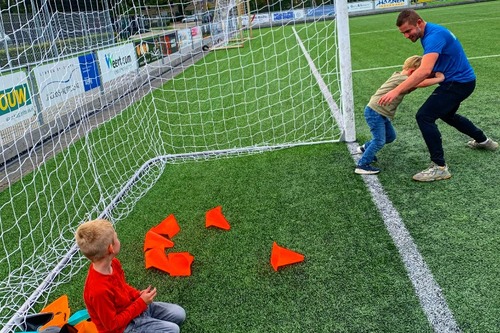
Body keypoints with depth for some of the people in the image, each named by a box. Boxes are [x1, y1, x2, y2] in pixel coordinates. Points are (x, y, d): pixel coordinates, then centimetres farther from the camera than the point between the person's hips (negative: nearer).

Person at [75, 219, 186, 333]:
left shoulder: (112, 263, -10)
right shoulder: (99, 290, -37)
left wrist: (138, 295, -8)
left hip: (131, 307, 8)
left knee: (179, 313, 6)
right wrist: (141, 303, -22)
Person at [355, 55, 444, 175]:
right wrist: (440, 78, -19)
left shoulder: (398, 75, 9)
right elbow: (423, 83, -29)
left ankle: (365, 148, 36)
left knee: (390, 136, 20)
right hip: (374, 112, -10)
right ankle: (362, 165, -5)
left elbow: (421, 80, 15)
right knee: (379, 140, -11)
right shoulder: (402, 79, -20)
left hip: (382, 114, 10)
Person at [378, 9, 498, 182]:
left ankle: (439, 167, -14)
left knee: (424, 116, -19)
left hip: (458, 83, -10)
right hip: (461, 80, 10)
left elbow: (425, 71, -40)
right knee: (446, 114, 31)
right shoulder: (430, 33, 6)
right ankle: (483, 140, 50)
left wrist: (396, 91, -45)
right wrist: (410, 73, -2)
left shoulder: (434, 35, -26)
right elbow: (429, 66, 15)